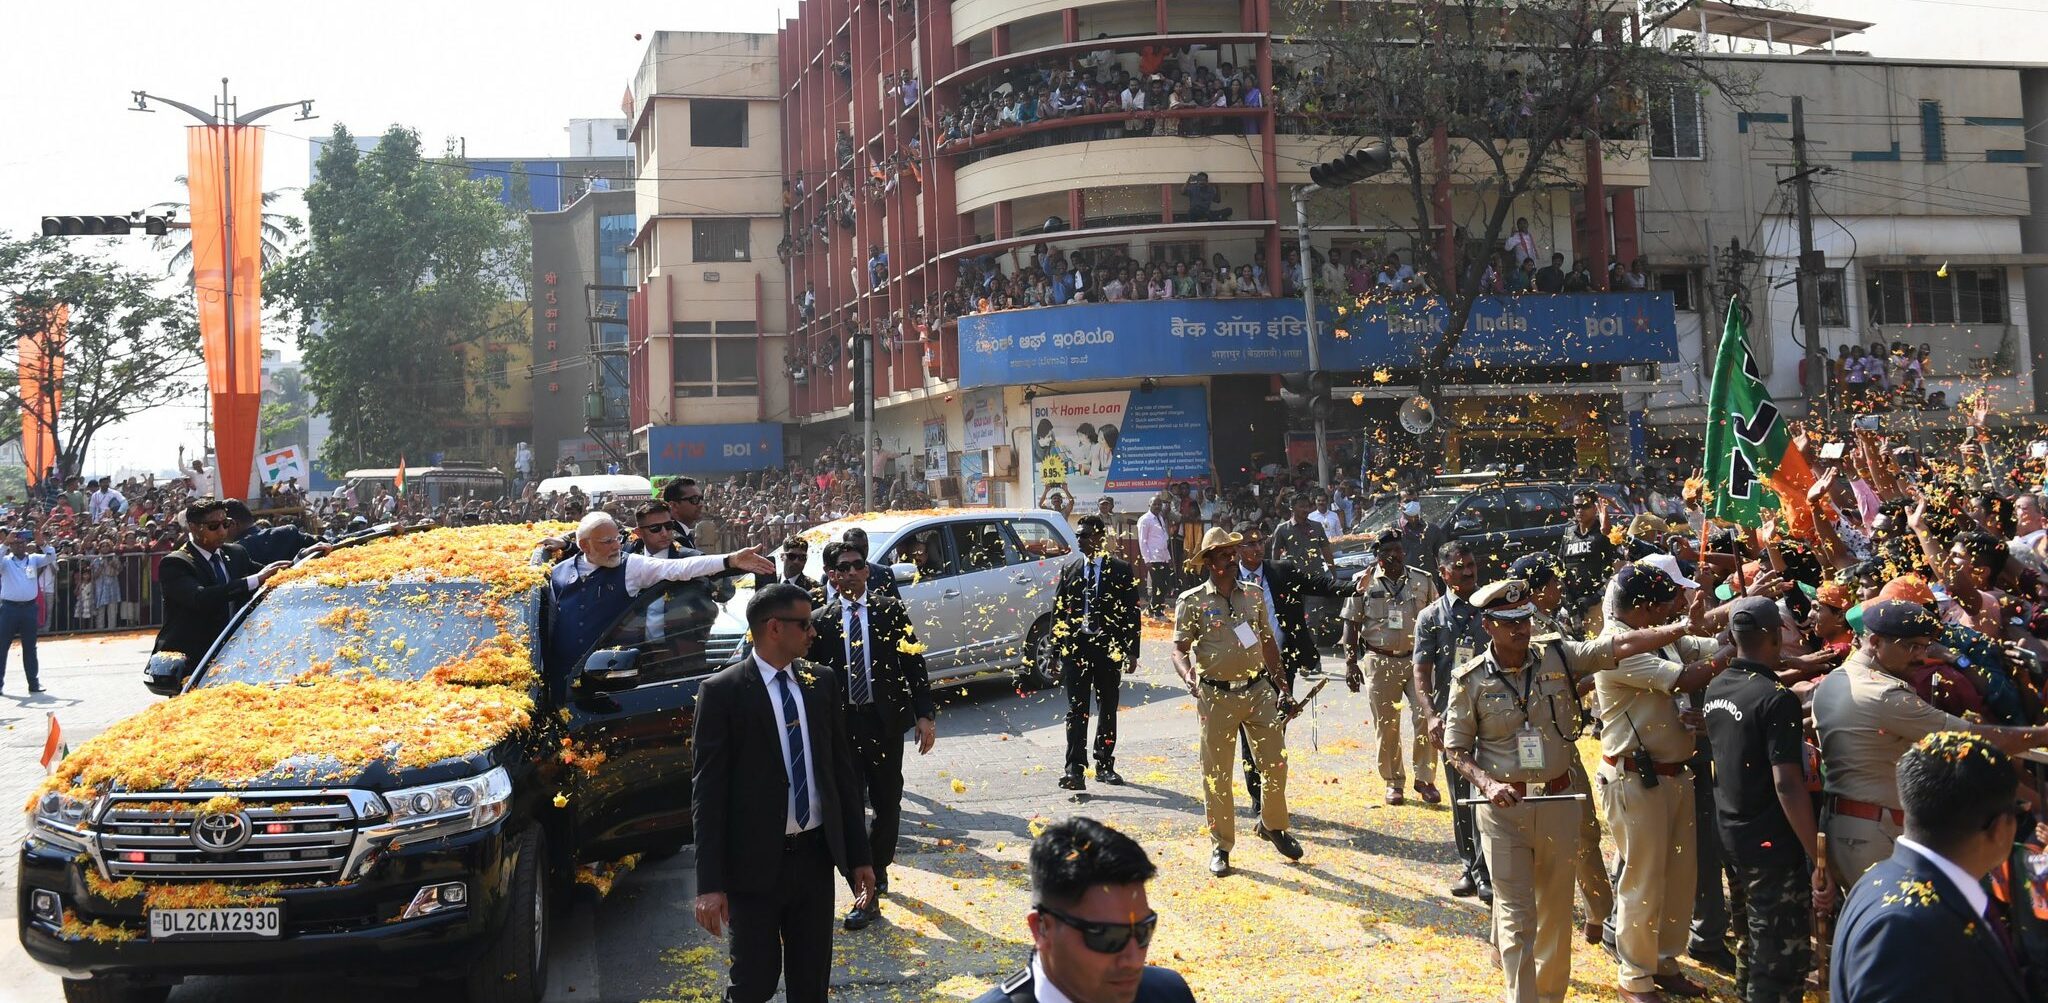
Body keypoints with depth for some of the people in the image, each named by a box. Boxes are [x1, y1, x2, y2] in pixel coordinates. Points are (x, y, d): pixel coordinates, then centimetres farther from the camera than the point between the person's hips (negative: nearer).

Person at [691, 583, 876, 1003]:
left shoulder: (823, 681, 5)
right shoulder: (722, 691, -9)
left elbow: (842, 769, 10)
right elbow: (707, 791, -11)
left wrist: (859, 856, 9)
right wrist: (710, 884, -14)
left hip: (816, 856, 4)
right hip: (756, 861, -4)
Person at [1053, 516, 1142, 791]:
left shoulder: (1120, 571, 1)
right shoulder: (1069, 570, 7)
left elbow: (1132, 613, 1)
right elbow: (1057, 612, 8)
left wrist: (1131, 652, -4)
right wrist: (1058, 650, 2)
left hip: (1108, 648, 0)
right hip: (1076, 646, 0)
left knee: (1108, 709, 10)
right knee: (1076, 711, -6)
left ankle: (1105, 765, 22)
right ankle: (1074, 771, -11)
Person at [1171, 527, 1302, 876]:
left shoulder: (1253, 596, 9)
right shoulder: (1192, 602, -4)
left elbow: (1268, 643, 17)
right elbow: (1179, 649, -7)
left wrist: (1281, 686, 16)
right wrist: (1187, 675, -28)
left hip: (1258, 690, 3)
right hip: (1216, 696, -3)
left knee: (1275, 763, 5)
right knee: (1216, 775, 2)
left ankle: (1273, 825, 30)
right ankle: (1221, 846, 15)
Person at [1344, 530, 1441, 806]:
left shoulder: (1424, 581, 5)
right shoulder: (1364, 583, 2)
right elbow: (1351, 625, 4)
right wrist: (1350, 664, -2)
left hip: (1419, 659, 1)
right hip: (1380, 662, -1)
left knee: (1427, 718, -8)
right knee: (1386, 726, 3)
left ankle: (1425, 778, 4)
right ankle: (1393, 782, 14)